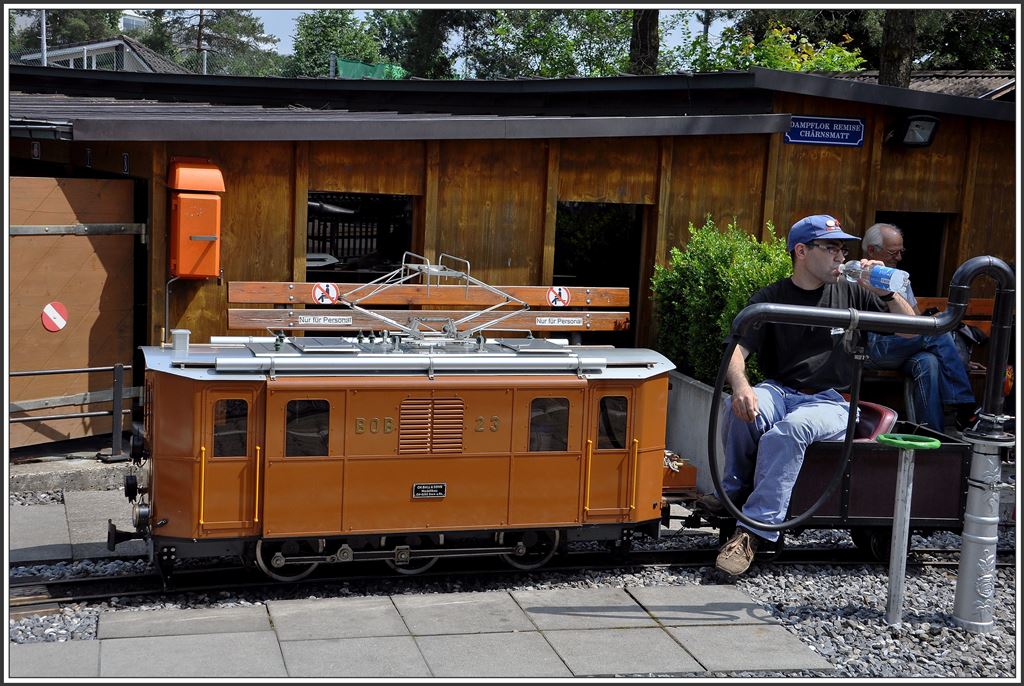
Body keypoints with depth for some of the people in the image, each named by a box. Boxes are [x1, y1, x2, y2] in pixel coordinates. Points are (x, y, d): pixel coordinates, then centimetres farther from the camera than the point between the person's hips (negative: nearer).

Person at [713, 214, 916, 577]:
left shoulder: (851, 294, 11)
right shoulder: (770, 298, 7)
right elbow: (737, 350, -6)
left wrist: (887, 293, -6)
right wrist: (740, 386, -29)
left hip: (830, 402, -1)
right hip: (779, 392, 1)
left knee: (787, 431, -36)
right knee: (740, 409, -35)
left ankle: (754, 531, -34)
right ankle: (735, 495, -11)